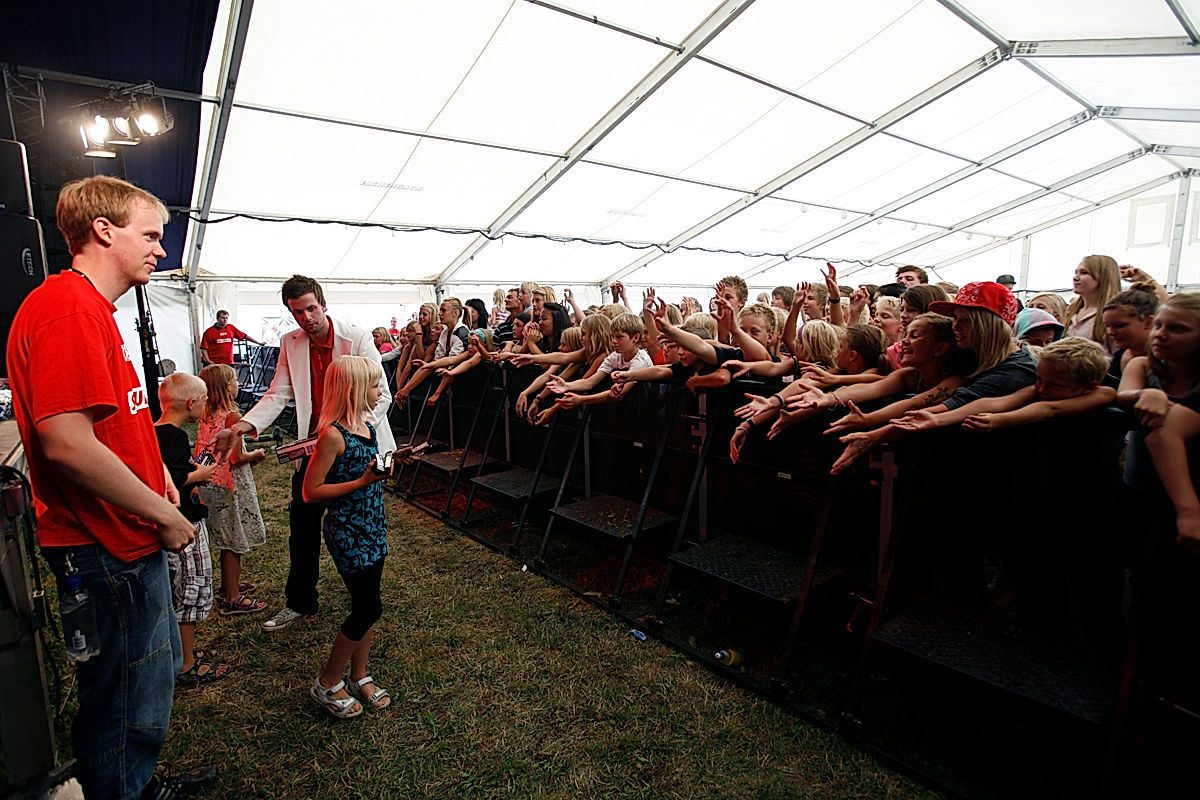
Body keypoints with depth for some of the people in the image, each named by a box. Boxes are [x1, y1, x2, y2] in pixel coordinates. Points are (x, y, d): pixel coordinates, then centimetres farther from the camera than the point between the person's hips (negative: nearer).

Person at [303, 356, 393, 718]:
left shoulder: (366, 425, 6)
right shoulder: (333, 434, -20)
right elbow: (311, 492, -19)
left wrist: (386, 466, 3)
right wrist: (363, 481, -24)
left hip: (372, 526, 8)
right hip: (347, 530, -8)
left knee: (365, 605, 16)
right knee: (369, 607, 0)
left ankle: (360, 677, 33)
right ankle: (326, 684, 20)